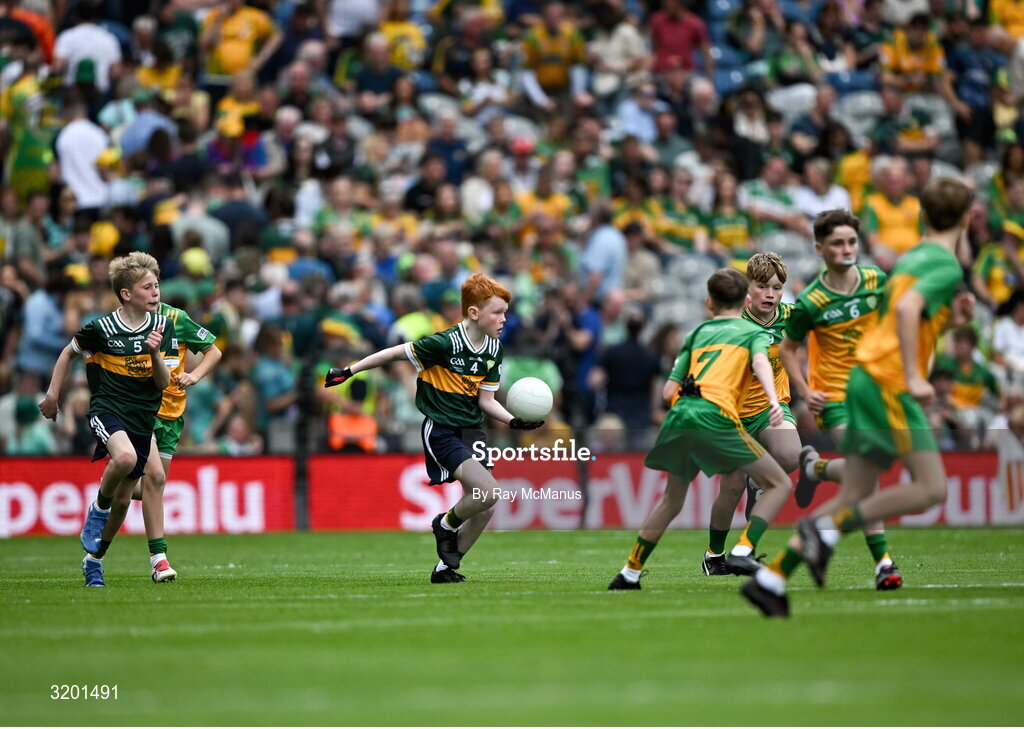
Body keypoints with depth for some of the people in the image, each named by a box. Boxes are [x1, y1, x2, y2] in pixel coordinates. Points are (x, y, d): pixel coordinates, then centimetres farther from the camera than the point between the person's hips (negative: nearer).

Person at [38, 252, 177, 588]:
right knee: (125, 457, -37)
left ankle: (94, 560, 30)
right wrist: (52, 393, 8)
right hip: (107, 409, -4)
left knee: (122, 500, 8)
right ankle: (98, 508, -8)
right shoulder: (101, 329, -10)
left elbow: (163, 383, -1)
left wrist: (155, 353, -19)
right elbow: (70, 352, 10)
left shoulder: (163, 326, 0)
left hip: (143, 418, 4)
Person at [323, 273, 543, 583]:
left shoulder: (494, 349, 2)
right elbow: (396, 352, -11)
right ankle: (446, 524, 8)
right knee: (488, 491, -22)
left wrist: (514, 421, -9)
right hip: (441, 430, -7)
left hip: (471, 430, 7)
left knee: (485, 508, 2)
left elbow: (485, 399, 6)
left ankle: (446, 568, 18)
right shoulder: (445, 343, -20)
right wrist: (349, 371, -8)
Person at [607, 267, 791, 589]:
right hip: (715, 414, -5)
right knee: (779, 484, 4)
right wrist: (773, 400, -21)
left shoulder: (697, 333, 29)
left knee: (672, 499, 25)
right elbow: (760, 361, -6)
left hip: (678, 415, 5)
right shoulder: (753, 331, 19)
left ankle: (630, 572, 24)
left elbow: (668, 391, 22)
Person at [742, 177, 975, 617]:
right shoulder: (947, 265, -9)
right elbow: (906, 307, -26)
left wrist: (949, 319, 17)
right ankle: (827, 529, -14)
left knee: (856, 498, 7)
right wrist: (914, 377, -27)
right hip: (888, 381, -9)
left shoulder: (913, 257, 20)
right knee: (931, 488, -10)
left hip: (865, 373, 9)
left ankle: (770, 579, 2)